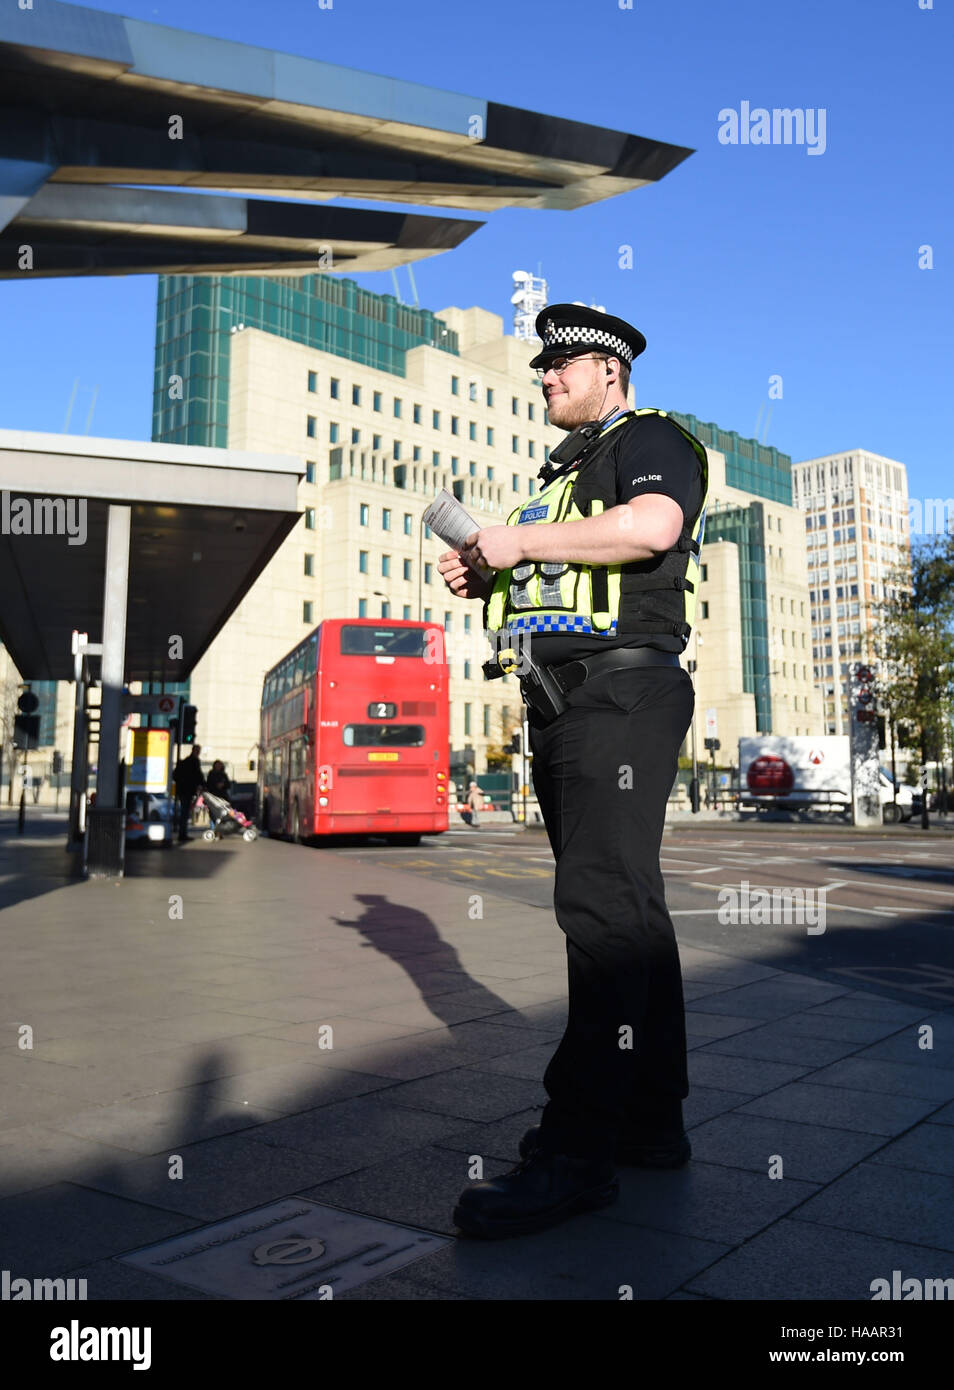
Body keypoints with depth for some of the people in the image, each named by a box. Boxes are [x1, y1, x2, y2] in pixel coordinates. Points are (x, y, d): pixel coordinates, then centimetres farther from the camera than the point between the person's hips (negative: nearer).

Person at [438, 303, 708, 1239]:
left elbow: (654, 525, -21)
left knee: (602, 907, -16)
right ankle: (653, 1120, 18)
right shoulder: (565, 474, 29)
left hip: (621, 696, -10)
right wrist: (483, 576, 12)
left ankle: (578, 1151, -14)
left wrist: (521, 540, -14)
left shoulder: (650, 441, 2)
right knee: (624, 907, 10)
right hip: (560, 706, 10)